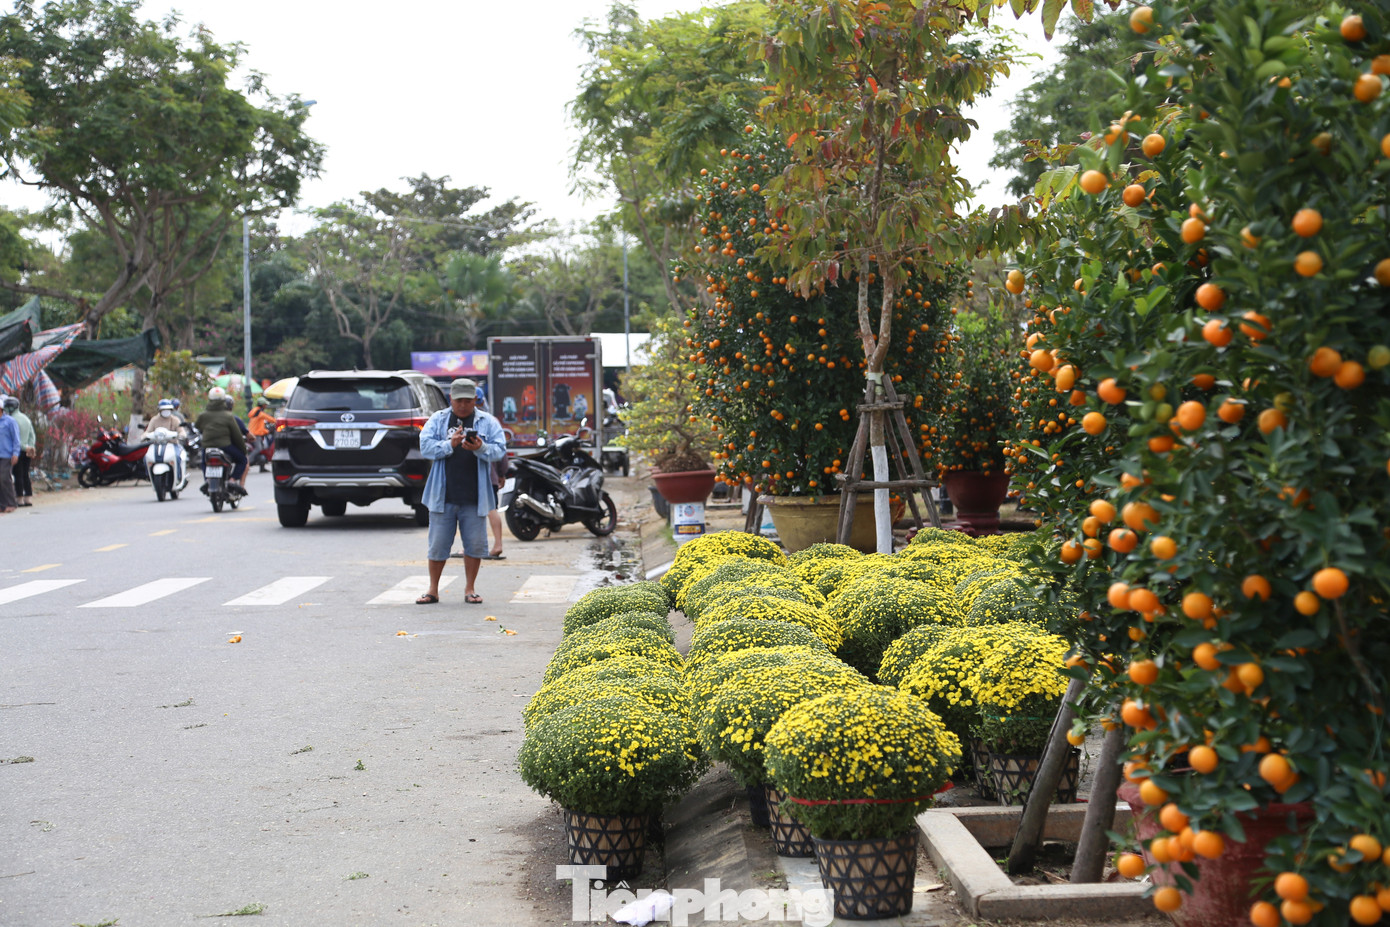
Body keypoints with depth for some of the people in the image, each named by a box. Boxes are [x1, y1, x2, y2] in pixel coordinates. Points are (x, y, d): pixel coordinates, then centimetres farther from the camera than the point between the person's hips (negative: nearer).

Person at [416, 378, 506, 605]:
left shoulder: (488, 422, 7)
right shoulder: (437, 420, 8)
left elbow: (500, 450, -2)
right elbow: (426, 446, -3)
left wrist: (481, 448, -21)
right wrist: (450, 444, -18)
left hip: (474, 497, 0)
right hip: (443, 494, 0)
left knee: (475, 544, 3)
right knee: (438, 544, 4)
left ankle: (470, 589, 18)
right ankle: (433, 590, 15)